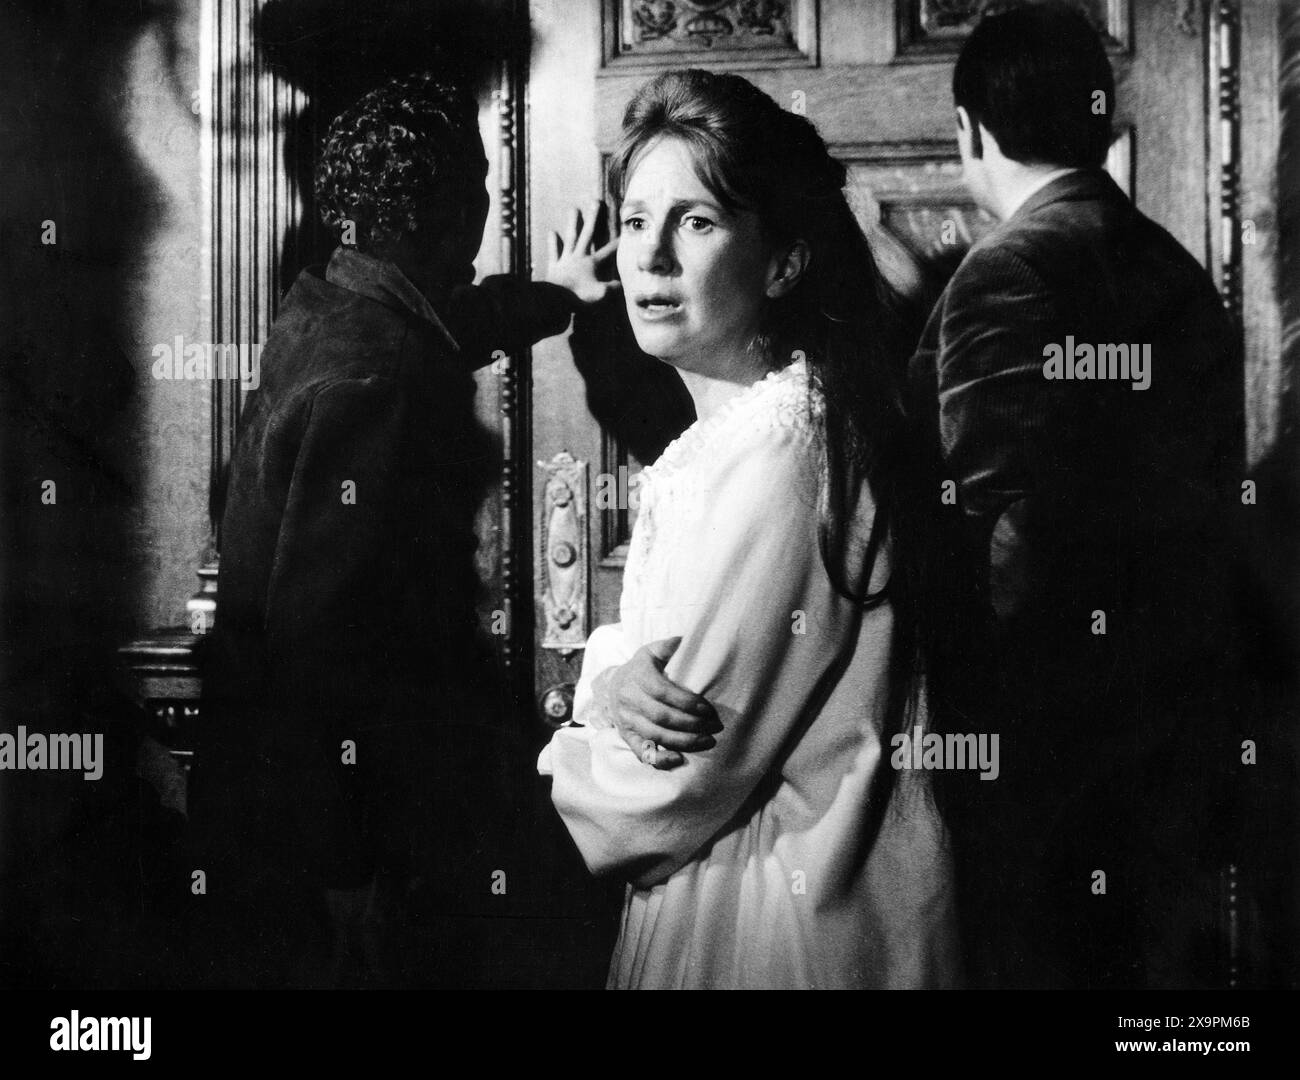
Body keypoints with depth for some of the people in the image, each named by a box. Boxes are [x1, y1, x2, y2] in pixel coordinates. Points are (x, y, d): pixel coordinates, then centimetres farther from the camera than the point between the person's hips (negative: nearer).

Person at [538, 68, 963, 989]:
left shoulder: (779, 456, -24)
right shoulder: (717, 434, 7)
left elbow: (676, 785, -21)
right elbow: (642, 635, 6)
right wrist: (614, 677, -16)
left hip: (796, 921, -8)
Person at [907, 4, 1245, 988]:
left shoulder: (1008, 271, -15)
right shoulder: (1183, 271, 8)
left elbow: (1011, 524, -21)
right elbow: (1215, 486, 12)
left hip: (1053, 705, -7)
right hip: (1184, 707, 7)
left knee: (1026, 951, 6)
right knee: (1142, 950, 19)